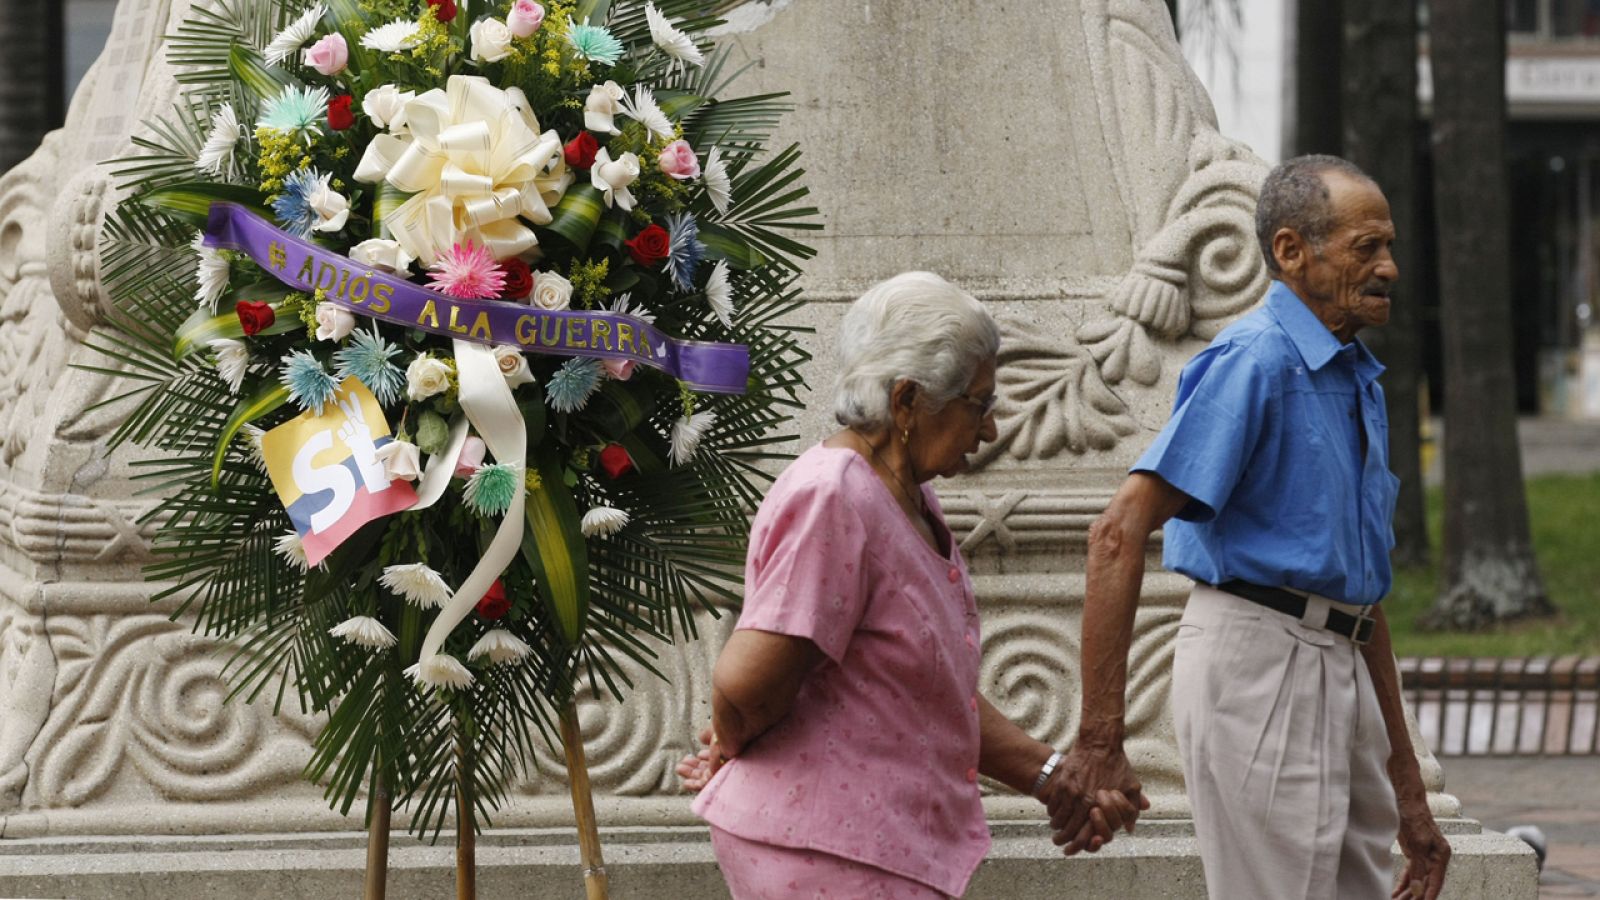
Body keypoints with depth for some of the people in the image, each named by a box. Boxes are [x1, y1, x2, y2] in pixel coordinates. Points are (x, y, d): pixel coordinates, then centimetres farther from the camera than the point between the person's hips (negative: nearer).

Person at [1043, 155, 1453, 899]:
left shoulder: (1358, 383, 19)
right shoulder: (1253, 360, -11)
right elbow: (1120, 532, -20)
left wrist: (1408, 793, 23)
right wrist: (1099, 741, -26)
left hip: (1340, 671, 9)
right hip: (1256, 656, -9)